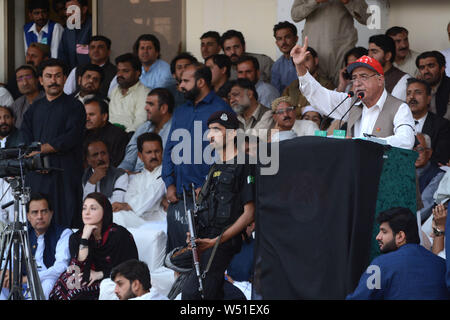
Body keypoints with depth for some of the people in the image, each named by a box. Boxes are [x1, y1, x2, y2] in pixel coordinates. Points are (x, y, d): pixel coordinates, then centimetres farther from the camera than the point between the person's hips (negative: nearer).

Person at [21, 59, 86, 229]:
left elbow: (70, 139, -8)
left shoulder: (74, 106, 4)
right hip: (37, 175, 4)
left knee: (64, 223, -9)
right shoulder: (34, 108, 20)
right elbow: (24, 137, 9)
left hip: (65, 175, -4)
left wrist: (40, 149, -8)